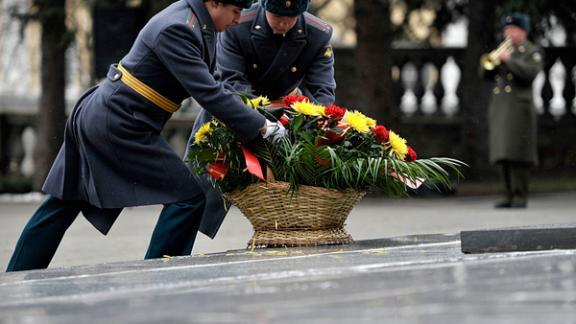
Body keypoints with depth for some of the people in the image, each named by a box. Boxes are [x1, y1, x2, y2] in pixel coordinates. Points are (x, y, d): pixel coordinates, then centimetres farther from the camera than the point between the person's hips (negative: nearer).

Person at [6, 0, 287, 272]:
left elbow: (209, 82, 17)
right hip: (120, 127, -10)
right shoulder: (177, 30, -22)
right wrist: (261, 126, -22)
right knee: (188, 196, -7)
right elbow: (207, 93, -27)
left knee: (64, 204, 15)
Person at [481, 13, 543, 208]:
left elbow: (531, 72, -15)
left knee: (517, 153, -12)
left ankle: (520, 197, -10)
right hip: (499, 108, 6)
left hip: (519, 108, -6)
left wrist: (509, 60, -15)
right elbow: (487, 75, 16)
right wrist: (493, 62, -3)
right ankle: (509, 196, 6)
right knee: (502, 155, 3)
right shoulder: (503, 50, 22)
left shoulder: (533, 52, 3)